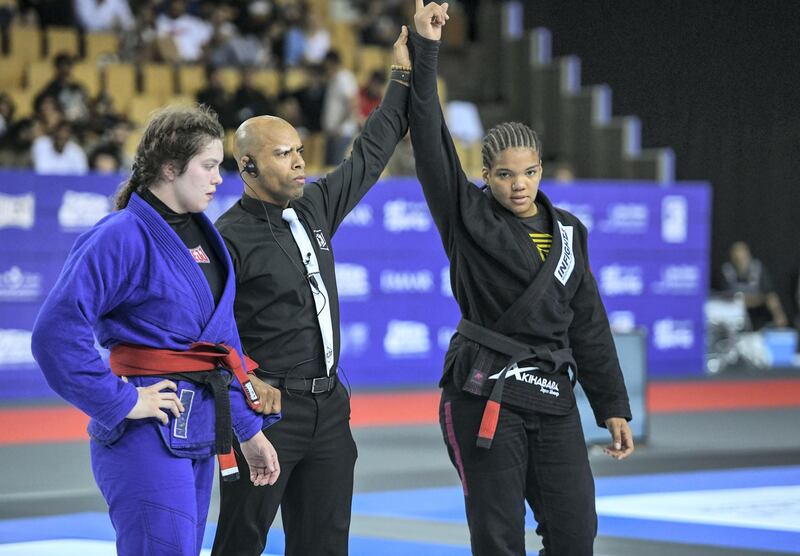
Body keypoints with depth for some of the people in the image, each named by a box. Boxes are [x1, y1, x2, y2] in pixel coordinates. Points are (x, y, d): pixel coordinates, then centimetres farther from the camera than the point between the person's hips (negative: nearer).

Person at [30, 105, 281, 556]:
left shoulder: (202, 234, 12)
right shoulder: (122, 236, -14)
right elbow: (56, 332, -22)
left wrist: (249, 429, 18)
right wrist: (122, 401, -18)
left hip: (198, 432, 9)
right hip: (148, 434, -9)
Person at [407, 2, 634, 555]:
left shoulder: (568, 232, 11)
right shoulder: (468, 218, -1)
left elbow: (589, 324, 14)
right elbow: (432, 146, -12)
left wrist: (613, 406, 11)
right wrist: (425, 49, -17)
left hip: (553, 397, 4)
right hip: (485, 396, -4)